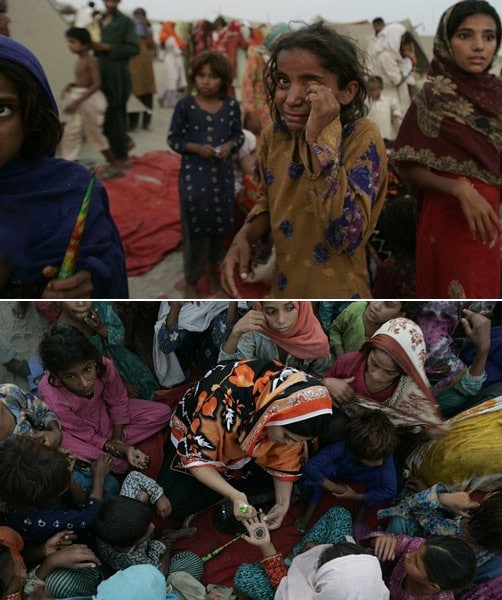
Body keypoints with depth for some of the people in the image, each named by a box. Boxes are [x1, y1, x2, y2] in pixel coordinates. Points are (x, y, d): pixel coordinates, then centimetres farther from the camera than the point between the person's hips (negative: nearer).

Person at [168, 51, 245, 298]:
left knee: (220, 225, 13)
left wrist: (230, 145, -12)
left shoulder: (232, 105, 0)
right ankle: (191, 281, 18)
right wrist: (197, 148, -18)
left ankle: (212, 270, 36)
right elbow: (173, 139, -3)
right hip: (194, 174, -3)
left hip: (223, 174, 3)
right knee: (196, 228, 2)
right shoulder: (185, 105, -7)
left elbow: (239, 135, 9)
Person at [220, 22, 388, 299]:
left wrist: (322, 139, -32)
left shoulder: (363, 138, -20)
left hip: (336, 292, -5)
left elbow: (347, 238, -31)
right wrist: (243, 238, -7)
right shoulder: (274, 134, -5)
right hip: (284, 287, 5)